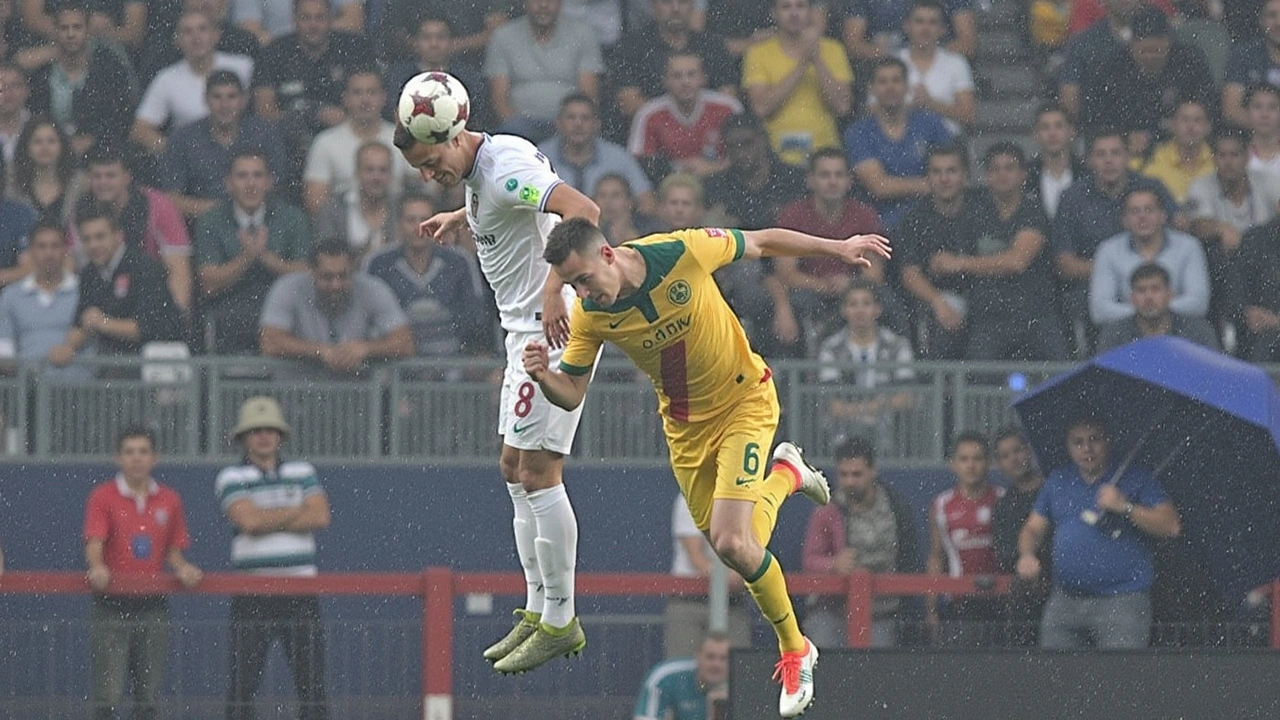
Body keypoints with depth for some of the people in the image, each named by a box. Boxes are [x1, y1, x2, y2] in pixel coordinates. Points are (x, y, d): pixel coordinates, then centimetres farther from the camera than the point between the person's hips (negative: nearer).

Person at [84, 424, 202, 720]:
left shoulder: (169, 500, 9)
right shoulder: (103, 496, -2)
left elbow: (173, 550, 13)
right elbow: (94, 542, -14)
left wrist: (181, 568, -10)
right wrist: (97, 567, -35)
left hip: (153, 605, 4)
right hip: (111, 606, -4)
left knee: (148, 696, 7)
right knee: (109, 694, -8)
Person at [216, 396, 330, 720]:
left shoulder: (303, 472, 12)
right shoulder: (231, 478, 4)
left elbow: (320, 517, -3)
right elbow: (248, 520, -14)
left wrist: (268, 521, -9)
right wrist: (298, 511, -3)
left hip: (301, 590, 2)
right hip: (251, 593, -2)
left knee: (311, 679, 1)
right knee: (243, 680, -3)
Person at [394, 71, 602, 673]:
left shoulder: (505, 170, -19)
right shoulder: (484, 168, 12)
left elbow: (584, 210, -33)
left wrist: (555, 287, -41)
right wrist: (459, 217, 40)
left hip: (558, 327, -11)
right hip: (529, 330, 11)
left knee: (537, 471, -11)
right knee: (515, 470, 12)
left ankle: (560, 622, -8)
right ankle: (538, 610, 15)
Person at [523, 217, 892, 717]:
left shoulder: (681, 253, -28)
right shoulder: (590, 316, -18)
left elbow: (760, 243, -12)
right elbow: (572, 394, -9)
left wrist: (837, 248, -4)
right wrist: (543, 376, -32)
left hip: (744, 400, -4)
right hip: (685, 425, 5)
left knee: (730, 542, -18)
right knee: (731, 545, 11)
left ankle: (794, 651, 2)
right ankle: (786, 474, 43)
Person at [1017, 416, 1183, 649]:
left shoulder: (1137, 479, 3)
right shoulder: (1058, 481, 17)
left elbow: (1171, 526, -5)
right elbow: (1033, 528, 20)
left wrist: (1125, 507, -15)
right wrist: (1027, 556, -2)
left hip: (1122, 602, -5)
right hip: (1065, 601, 5)